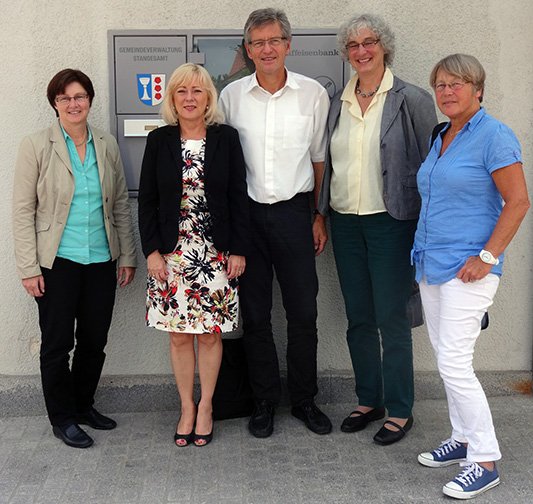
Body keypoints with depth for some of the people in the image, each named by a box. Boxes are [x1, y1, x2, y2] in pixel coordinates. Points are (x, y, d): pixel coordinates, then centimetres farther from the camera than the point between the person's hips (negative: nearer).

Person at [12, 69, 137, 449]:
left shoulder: (107, 146, 6)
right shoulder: (37, 146, -4)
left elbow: (121, 204, 10)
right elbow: (23, 210, -5)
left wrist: (127, 256, 7)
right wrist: (29, 268, -10)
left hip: (101, 261, 4)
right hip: (58, 261, -3)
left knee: (95, 341, 11)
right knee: (57, 343, 5)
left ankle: (84, 405, 31)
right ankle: (62, 418, 21)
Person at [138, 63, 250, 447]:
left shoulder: (226, 138, 1)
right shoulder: (159, 141, 3)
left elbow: (239, 198, 1)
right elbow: (147, 201, 4)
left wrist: (239, 250, -3)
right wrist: (152, 250, -3)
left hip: (216, 253, -1)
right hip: (171, 253, 1)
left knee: (210, 334, 5)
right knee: (179, 335, 7)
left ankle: (206, 407, 21)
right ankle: (187, 408, 21)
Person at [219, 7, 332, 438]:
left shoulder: (313, 94, 1)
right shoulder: (232, 95, 3)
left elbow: (320, 160, 8)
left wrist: (320, 217, 4)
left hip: (293, 210, 0)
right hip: (246, 212, 1)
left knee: (303, 311, 5)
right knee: (255, 313, 7)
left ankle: (305, 399, 22)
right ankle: (265, 400, 22)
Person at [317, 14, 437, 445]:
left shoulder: (412, 100, -5)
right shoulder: (339, 103, 10)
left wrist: (426, 228, -9)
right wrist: (321, 216, 10)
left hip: (390, 222, -5)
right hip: (345, 221, 5)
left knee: (392, 319, -1)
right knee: (359, 318, 12)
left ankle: (400, 410, 13)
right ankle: (369, 401, 27)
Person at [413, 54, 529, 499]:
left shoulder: (494, 136, -10)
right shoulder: (440, 138, 14)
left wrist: (487, 256, -18)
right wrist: (423, 250, 15)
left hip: (466, 269, -8)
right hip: (431, 263, 9)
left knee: (454, 362, -10)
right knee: (447, 357, 13)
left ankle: (485, 461, 2)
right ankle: (463, 439, 27)